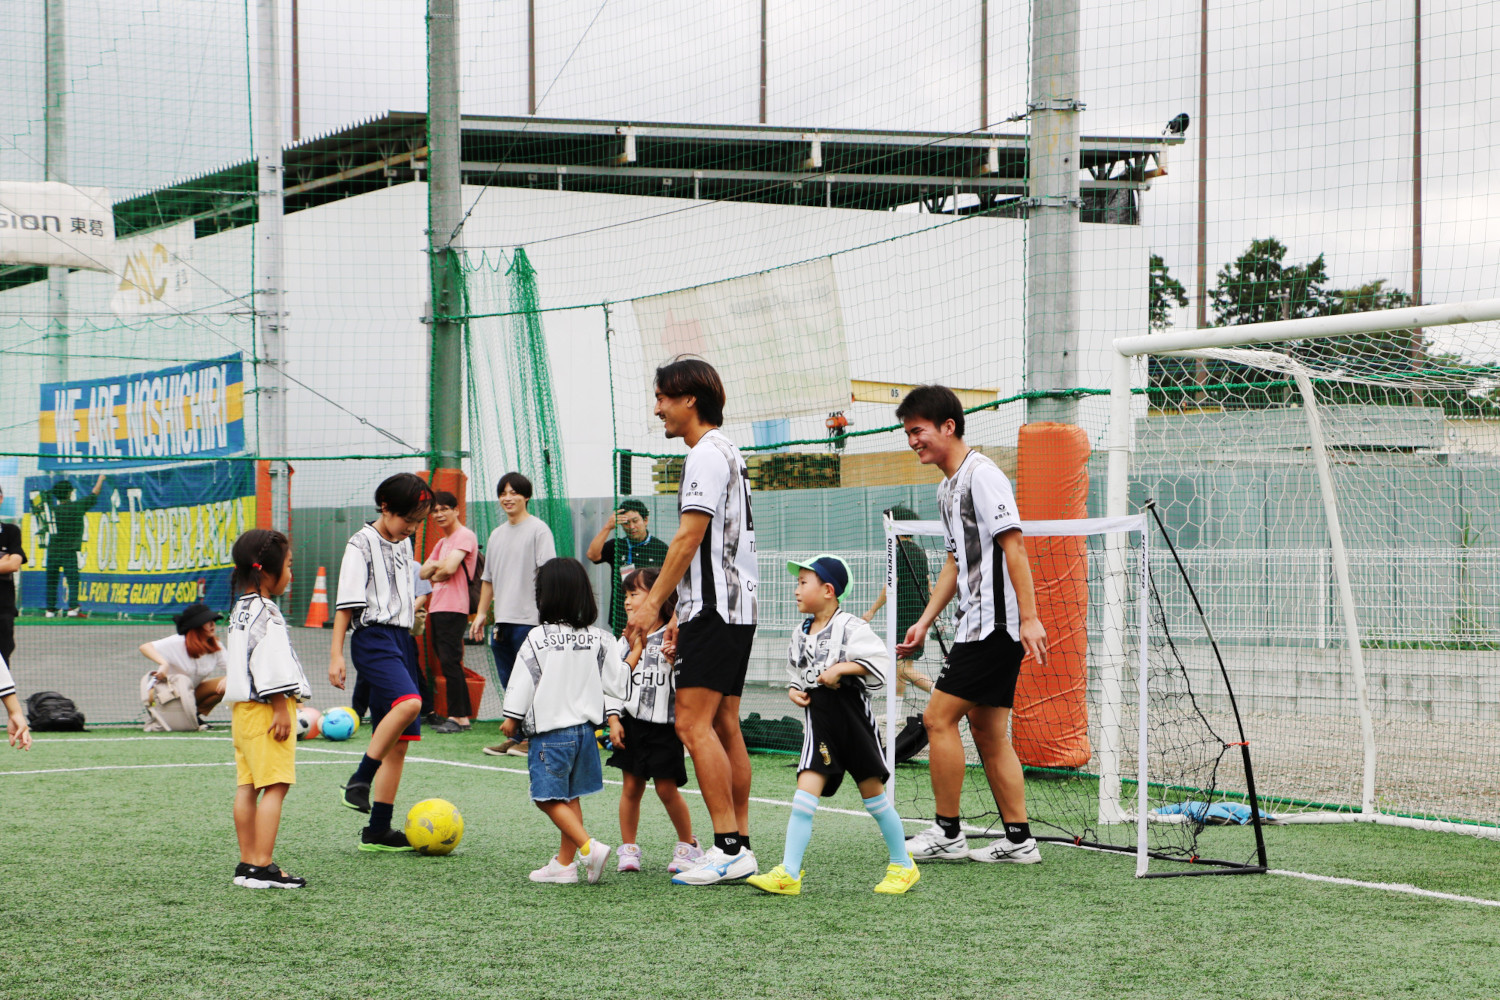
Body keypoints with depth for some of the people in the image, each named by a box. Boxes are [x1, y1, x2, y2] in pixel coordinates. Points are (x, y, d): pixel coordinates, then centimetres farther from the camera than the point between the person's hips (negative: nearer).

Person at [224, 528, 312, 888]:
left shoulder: (240, 610, 18)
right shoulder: (264, 613, -14)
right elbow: (269, 665, -19)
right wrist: (281, 709, -18)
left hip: (244, 707, 10)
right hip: (267, 708, -10)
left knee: (247, 786, 8)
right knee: (275, 786, -10)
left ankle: (248, 863, 10)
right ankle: (262, 867, -14)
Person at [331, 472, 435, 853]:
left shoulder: (404, 545, 19)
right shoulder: (362, 543, -4)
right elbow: (346, 603, -9)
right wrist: (336, 655, -14)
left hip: (402, 638, 8)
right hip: (374, 636, -8)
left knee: (399, 742, 3)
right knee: (408, 703, -32)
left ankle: (378, 829, 5)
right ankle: (359, 781, -23)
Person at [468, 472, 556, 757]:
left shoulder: (538, 529, -3)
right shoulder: (496, 536, 19)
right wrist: (481, 614, 18)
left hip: (529, 619, -7)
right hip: (502, 621, 7)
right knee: (509, 684, 8)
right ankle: (515, 737, 14)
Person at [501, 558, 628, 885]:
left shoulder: (538, 639, -11)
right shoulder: (598, 639, 3)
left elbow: (522, 684, -9)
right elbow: (615, 683, 5)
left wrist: (512, 717, 3)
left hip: (550, 731, -6)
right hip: (585, 726, 6)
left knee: (550, 797, -1)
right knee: (570, 796, 14)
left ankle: (588, 846, -17)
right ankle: (565, 861, 16)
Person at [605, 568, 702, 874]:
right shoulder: (627, 641, 8)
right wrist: (614, 720, 1)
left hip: (664, 725, -4)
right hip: (631, 723, 4)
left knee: (667, 788, -2)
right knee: (631, 787, 4)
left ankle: (687, 845, 15)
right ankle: (628, 849, 14)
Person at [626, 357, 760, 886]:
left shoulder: (706, 454, -11)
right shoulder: (728, 452, 21)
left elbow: (689, 535, -17)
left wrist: (653, 602, -16)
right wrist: (682, 616, 24)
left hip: (714, 609, -10)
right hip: (735, 607, 10)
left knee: (693, 723, -13)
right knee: (724, 726, 10)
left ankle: (728, 848, -15)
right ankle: (740, 848, 10)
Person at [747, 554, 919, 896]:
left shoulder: (850, 627, -9)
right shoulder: (800, 634, 12)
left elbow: (879, 662, -17)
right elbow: (795, 674, 24)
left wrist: (840, 668, -22)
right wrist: (793, 690, 3)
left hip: (854, 719, -5)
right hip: (818, 722, 5)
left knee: (873, 793, 4)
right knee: (805, 792, -9)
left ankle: (903, 865, 19)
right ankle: (788, 873, -13)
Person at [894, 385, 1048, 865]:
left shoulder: (982, 474, -12)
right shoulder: (948, 487, 18)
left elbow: (1014, 545, -18)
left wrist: (1029, 618, -23)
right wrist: (924, 621, 21)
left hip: (995, 622, -10)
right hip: (978, 624, 10)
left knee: (938, 718, -9)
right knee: (988, 732, 8)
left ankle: (947, 834, -2)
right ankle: (1018, 839, 9)